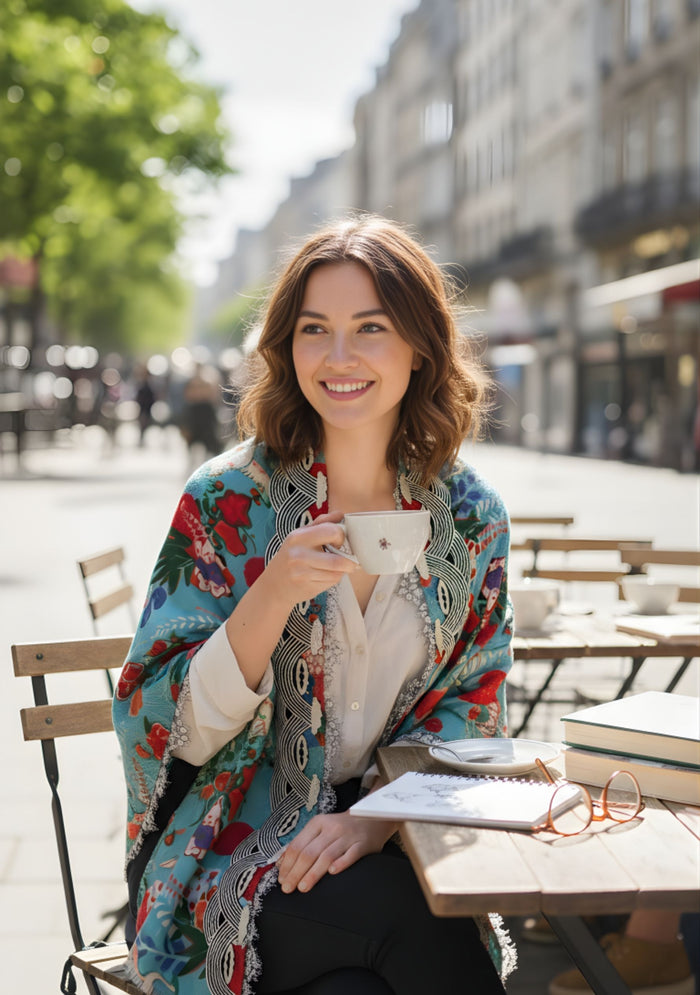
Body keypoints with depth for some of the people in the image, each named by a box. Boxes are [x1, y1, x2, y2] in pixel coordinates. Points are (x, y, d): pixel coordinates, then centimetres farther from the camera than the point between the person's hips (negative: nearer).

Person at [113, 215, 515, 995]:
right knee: (404, 915, -31)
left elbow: (472, 706, 5)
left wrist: (378, 812, -15)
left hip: (394, 838, 2)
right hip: (237, 855, -2)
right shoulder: (227, 502, -6)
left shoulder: (471, 517, 2)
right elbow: (171, 730, -7)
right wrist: (273, 599, -24)